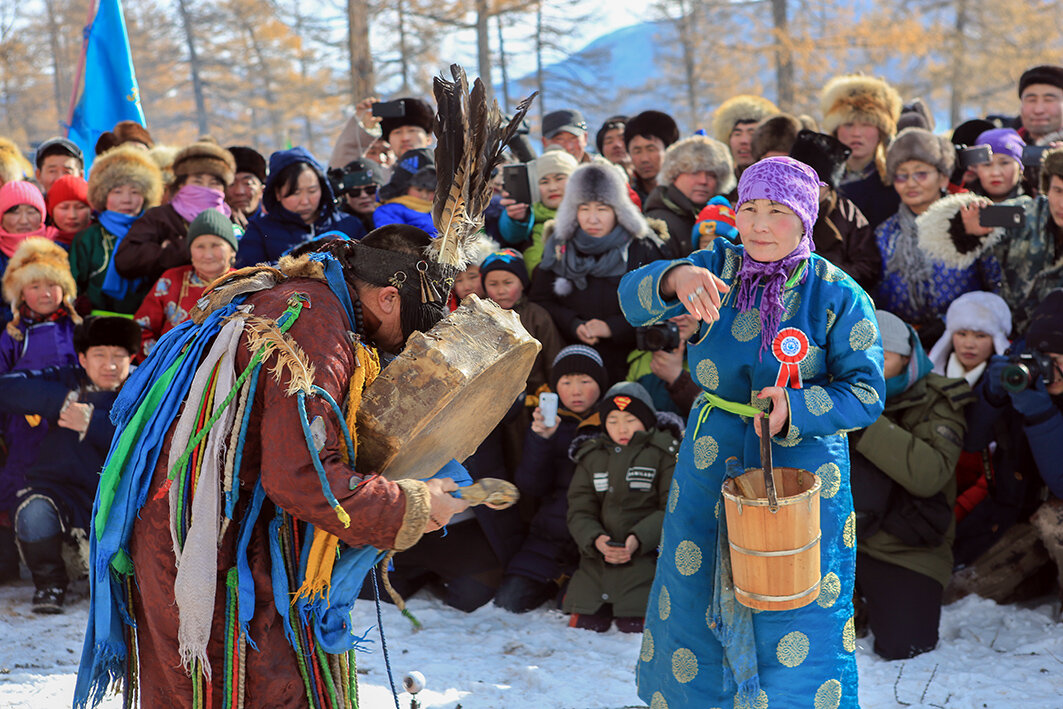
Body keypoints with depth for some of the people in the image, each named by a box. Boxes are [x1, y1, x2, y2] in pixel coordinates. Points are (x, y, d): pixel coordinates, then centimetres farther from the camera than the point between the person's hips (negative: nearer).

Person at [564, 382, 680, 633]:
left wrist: (638, 539, -23)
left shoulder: (664, 453, -2)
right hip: (597, 563, 4)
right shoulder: (591, 456, 11)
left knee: (635, 627, -14)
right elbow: (579, 512, 6)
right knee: (583, 625, -4)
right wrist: (596, 540, -16)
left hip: (646, 560, -4)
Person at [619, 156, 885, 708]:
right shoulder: (719, 267, -5)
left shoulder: (839, 297, -11)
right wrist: (676, 279, -44)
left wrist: (795, 410, -30)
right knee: (697, 591, 18)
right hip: (712, 461, 3)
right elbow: (634, 298, -21)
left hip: (802, 464, -3)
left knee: (795, 620, 2)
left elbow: (866, 393, -13)